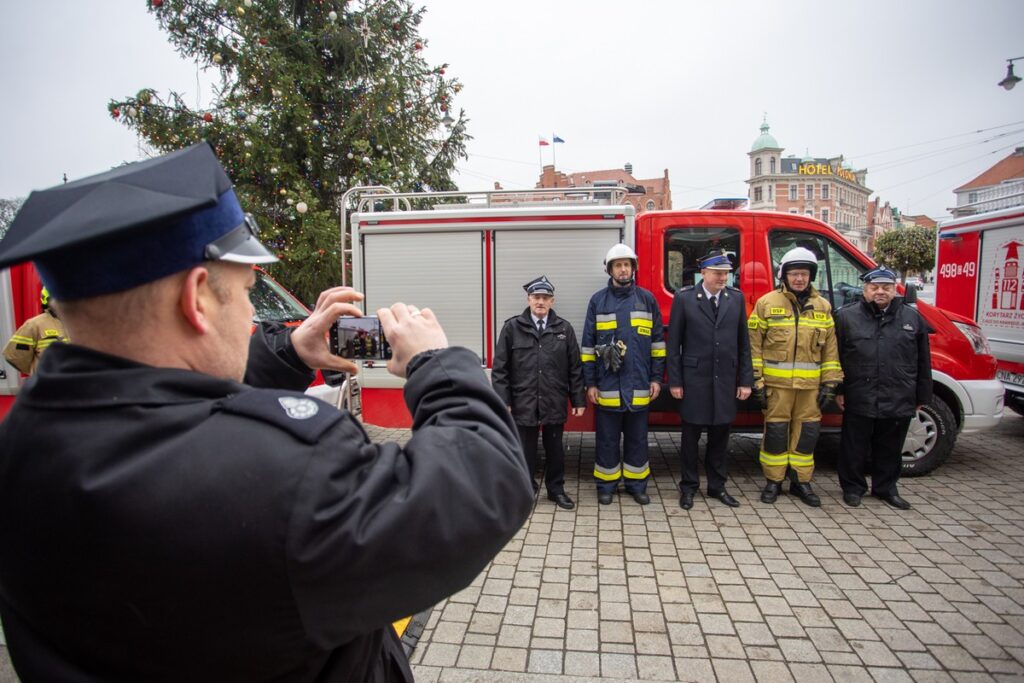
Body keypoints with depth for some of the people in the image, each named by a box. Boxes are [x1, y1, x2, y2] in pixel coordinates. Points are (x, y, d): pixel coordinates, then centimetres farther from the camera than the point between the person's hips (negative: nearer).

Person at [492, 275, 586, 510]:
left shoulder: (564, 328, 3)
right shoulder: (512, 327, -1)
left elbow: (575, 368, 5)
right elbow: (500, 368, -2)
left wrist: (578, 400, 3)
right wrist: (503, 401, -7)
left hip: (554, 403, 1)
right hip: (523, 403, -1)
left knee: (555, 448, 13)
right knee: (525, 449, 10)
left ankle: (556, 489, 30)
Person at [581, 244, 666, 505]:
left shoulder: (647, 299, 5)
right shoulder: (598, 300, 2)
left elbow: (657, 340, 7)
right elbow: (588, 344, 2)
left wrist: (656, 377, 2)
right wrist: (590, 383, -1)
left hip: (638, 384, 1)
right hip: (607, 384, -1)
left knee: (637, 437, 11)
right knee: (607, 437, 7)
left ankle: (637, 484, 25)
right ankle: (606, 484, 21)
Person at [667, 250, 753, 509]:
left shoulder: (736, 298, 5)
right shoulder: (684, 298, -4)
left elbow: (743, 343, 7)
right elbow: (674, 343, -3)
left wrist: (745, 380, 4)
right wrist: (674, 381, -6)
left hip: (725, 380, 3)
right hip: (694, 380, -3)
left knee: (720, 435, 12)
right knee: (691, 435, 8)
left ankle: (717, 486, 27)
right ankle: (689, 486, 22)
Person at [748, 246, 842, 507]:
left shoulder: (823, 307, 10)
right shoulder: (767, 303, 0)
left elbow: (830, 347, 11)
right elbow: (754, 344, -2)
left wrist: (829, 383, 5)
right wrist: (757, 381, -7)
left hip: (810, 384, 3)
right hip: (777, 382, -3)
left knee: (807, 432, 8)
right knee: (776, 431, 3)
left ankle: (801, 481, 23)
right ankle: (773, 481, 17)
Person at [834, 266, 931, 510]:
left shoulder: (913, 318, 8)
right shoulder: (846, 316, 1)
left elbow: (923, 362, 12)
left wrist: (921, 397, 11)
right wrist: (838, 390, -2)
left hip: (899, 401, 2)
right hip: (858, 399, -2)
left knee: (890, 449, 15)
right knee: (854, 448, 7)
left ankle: (886, 488, 31)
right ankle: (852, 488, 22)